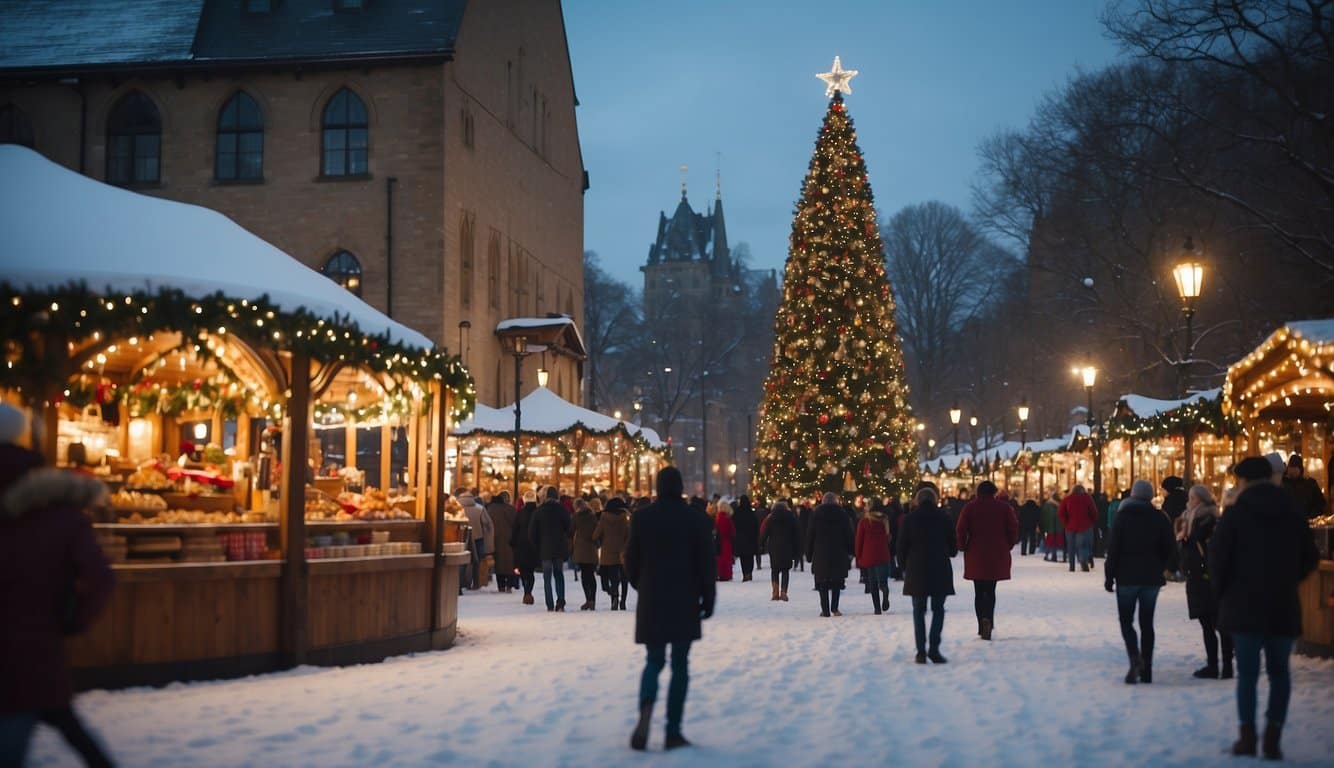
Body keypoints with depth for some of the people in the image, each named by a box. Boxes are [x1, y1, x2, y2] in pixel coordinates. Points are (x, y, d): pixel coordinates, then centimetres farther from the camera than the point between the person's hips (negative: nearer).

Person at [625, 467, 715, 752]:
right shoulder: (695, 517, -5)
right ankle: (673, 733, 3)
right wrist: (708, 597, 6)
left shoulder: (641, 517, 0)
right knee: (680, 665, 5)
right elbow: (706, 562, -4)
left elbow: (631, 559, 6)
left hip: (651, 601, 1)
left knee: (654, 661, 10)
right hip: (685, 601, -1)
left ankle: (646, 709, -20)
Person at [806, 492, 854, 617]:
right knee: (837, 581, 9)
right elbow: (849, 533, 3)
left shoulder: (816, 513, 2)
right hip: (839, 553, 0)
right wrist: (850, 551, 9)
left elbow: (810, 535, 3)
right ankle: (834, 608, -1)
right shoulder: (842, 513, 2)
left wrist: (809, 553, 8)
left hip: (820, 552, 0)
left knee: (823, 583, 3)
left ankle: (825, 610, -1)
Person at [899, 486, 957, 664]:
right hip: (940, 569, 0)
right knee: (938, 609, 6)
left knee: (919, 610, 8)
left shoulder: (909, 518, 1)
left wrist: (905, 566, 16)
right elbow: (953, 546, 4)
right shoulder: (944, 517, 1)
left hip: (916, 569, 0)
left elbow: (902, 546, 2)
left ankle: (921, 651, 3)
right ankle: (934, 648, -7)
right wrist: (950, 553, 27)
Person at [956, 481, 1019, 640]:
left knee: (979, 591, 9)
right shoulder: (1004, 507, 2)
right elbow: (1014, 528, -1)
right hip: (997, 556, 0)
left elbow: (960, 530, -5)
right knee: (990, 590, 6)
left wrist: (963, 547, 7)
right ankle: (988, 619, -19)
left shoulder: (969, 507, 0)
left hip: (975, 555, 0)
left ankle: (982, 627, 4)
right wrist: (1008, 546, 12)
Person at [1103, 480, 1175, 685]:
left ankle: (1135, 658, -21)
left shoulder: (1123, 516, -6)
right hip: (1151, 578, 3)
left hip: (1127, 576, -3)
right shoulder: (1160, 518, 2)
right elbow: (1169, 548, 6)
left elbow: (1113, 548, -8)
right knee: (1147, 622, 9)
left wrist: (1109, 576, -1)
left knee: (1126, 620, 4)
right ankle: (1146, 670, 7)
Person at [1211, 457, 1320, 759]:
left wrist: (1223, 590, 7)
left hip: (1244, 606, -3)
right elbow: (1310, 558, 10)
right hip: (1284, 607, 3)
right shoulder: (1293, 514, 4)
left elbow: (1217, 556, -9)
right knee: (1279, 671, 9)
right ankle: (1273, 738, 5)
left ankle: (1247, 736, -1)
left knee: (1247, 672, 3)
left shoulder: (1236, 513, -7)